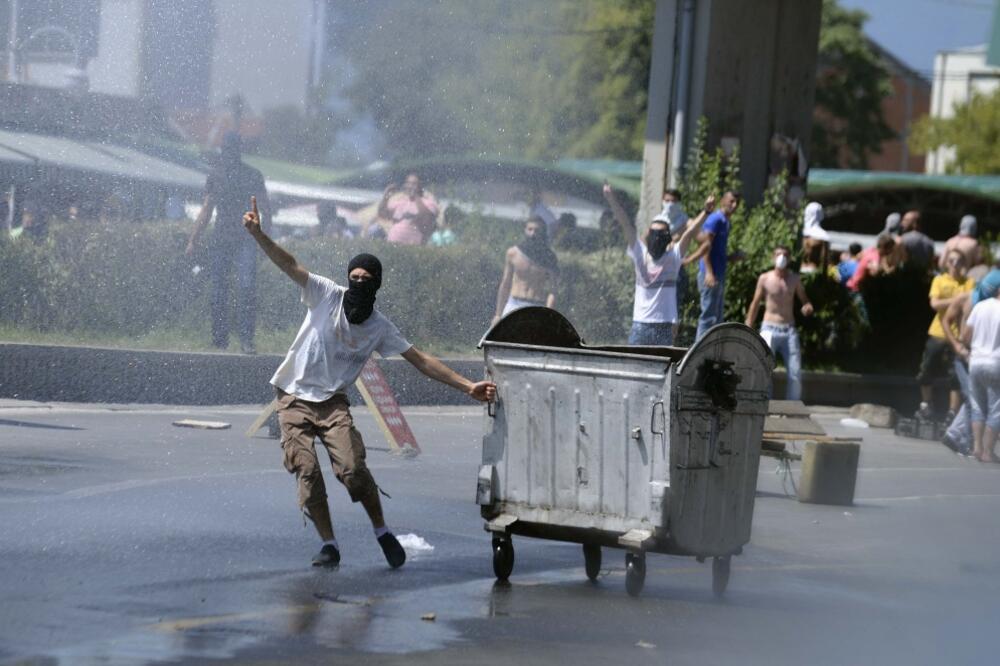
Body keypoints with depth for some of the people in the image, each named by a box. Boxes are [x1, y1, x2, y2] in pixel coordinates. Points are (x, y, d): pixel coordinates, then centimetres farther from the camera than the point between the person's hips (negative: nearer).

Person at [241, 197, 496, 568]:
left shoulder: (380, 328, -1)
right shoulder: (327, 295, -5)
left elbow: (421, 361, 1)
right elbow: (289, 265, -13)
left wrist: (468, 387, -4)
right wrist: (257, 234, -28)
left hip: (333, 403, 1)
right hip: (294, 401, -1)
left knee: (351, 468, -18)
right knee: (307, 472, -15)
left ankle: (382, 532, 2)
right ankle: (328, 545, -3)